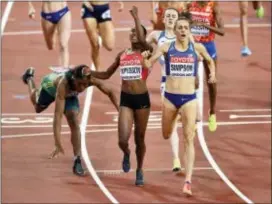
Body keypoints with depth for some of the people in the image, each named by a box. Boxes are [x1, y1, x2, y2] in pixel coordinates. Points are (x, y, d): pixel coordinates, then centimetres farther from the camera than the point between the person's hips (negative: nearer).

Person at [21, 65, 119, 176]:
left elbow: (109, 93, -22)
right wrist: (57, 144, -59)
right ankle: (30, 78, 57)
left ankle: (77, 161, -7)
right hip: (51, 86, -2)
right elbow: (58, 115, -54)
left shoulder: (92, 80, -41)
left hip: (70, 95, 2)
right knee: (38, 108, 31)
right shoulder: (63, 84, -51)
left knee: (75, 124, -17)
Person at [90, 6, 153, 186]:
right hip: (126, 99, 2)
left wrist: (136, 17, -24)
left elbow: (141, 40, -27)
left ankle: (139, 171, 28)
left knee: (140, 139, 8)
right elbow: (106, 75, 18)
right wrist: (87, 72, 5)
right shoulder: (122, 55, 8)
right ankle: (126, 154, 26)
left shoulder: (147, 52, -4)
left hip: (142, 99, -2)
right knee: (122, 140, -10)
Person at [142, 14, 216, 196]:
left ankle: (188, 181, -13)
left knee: (189, 140, -9)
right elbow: (149, 64, -4)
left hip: (189, 98, -1)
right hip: (170, 97, 1)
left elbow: (210, 61, 18)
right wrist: (144, 58, -25)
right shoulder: (166, 47, -3)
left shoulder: (197, 48, -1)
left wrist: (212, 73, -1)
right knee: (166, 136, 15)